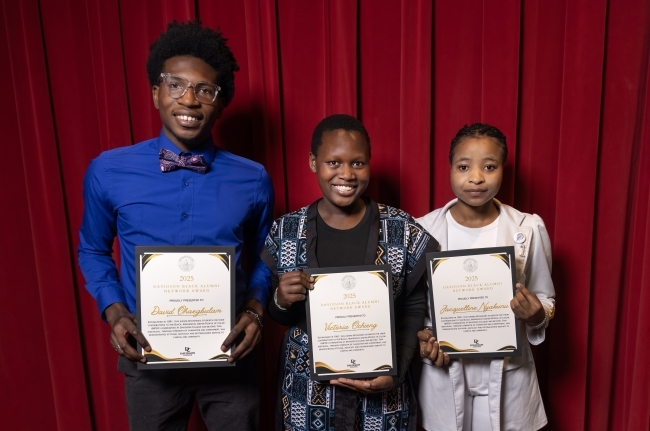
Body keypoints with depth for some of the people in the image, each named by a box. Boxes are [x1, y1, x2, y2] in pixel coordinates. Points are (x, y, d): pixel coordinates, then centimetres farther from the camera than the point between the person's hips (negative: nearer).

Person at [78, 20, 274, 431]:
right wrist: (114, 310, -8)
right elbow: (93, 250, 7)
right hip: (148, 355, 1)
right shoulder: (108, 172, -8)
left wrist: (255, 308, -11)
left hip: (228, 355, 0)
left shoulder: (252, 180, -7)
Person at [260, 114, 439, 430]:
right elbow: (277, 317, 1)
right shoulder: (285, 232, -7)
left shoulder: (404, 232, -10)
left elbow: (415, 309, -3)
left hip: (380, 393, 0)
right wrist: (282, 302, -19)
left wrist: (395, 372, -13)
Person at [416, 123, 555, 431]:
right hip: (443, 372, 0)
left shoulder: (529, 229, -7)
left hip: (507, 372, 0)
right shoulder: (424, 229, -8)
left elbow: (546, 299, 3)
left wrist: (536, 314, -18)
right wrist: (420, 338, -14)